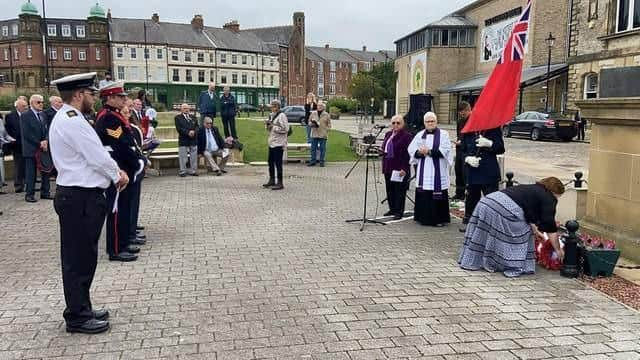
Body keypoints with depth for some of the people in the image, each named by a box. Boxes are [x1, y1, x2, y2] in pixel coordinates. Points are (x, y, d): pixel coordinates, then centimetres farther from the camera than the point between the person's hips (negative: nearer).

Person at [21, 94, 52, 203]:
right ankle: (29, 194, 7)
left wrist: (46, 141, -7)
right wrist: (39, 143, -14)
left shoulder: (43, 115, 14)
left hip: (44, 148, 6)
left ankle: (45, 192, 15)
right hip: (31, 149, -6)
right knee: (31, 173, -1)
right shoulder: (25, 116, -6)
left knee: (46, 171, 7)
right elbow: (26, 134, -12)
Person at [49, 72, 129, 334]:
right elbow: (98, 157, -18)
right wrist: (118, 175, -2)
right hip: (80, 199, -11)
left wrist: (114, 171, 5)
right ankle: (78, 318, 11)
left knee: (82, 256, 18)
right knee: (79, 258, 0)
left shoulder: (65, 118, 15)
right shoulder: (73, 121, -18)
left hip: (76, 195, 11)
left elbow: (92, 155, 16)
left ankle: (81, 309, 30)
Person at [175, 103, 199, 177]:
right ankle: (182, 171, 4)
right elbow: (179, 128, -8)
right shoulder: (178, 117, 3)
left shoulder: (192, 117, 18)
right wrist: (188, 132, -17)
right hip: (183, 140, -4)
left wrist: (193, 131, -9)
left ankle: (193, 171, 12)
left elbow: (197, 126, 12)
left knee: (194, 156, 5)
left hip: (193, 140, 4)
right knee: (183, 157, -3)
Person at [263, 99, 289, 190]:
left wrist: (273, 126, -16)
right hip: (271, 142, 9)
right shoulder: (272, 115, 15)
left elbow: (285, 129, -18)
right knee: (271, 162, 14)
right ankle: (272, 180, 27)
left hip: (279, 143, -9)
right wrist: (267, 124, 3)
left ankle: (280, 183, 1)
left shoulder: (282, 116, -11)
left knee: (278, 163, -6)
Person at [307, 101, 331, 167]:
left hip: (323, 135, -2)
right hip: (314, 134, 2)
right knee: (313, 148, 5)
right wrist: (312, 124, -8)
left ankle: (322, 162, 10)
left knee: (322, 149, 2)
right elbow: (309, 121, 14)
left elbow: (329, 125, 6)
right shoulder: (313, 113, 8)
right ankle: (313, 161, 13)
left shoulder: (326, 115, 4)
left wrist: (326, 131, -7)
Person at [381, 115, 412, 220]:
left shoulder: (406, 136, -9)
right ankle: (392, 209, 25)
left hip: (400, 168, -8)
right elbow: (384, 148, 23)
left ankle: (399, 211, 7)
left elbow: (407, 154, -14)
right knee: (390, 189, 14)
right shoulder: (388, 134, 15)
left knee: (399, 190, 0)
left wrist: (404, 168, -19)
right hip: (388, 167, 8)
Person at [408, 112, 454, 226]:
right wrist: (419, 152, -15)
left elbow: (444, 150, -10)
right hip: (423, 171, 3)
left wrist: (429, 151, -18)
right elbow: (411, 149, 5)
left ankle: (440, 219, 3)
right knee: (423, 195, 3)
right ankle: (424, 217, 13)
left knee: (438, 195, -4)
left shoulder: (443, 134, 3)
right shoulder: (419, 135, 13)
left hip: (438, 171, -3)